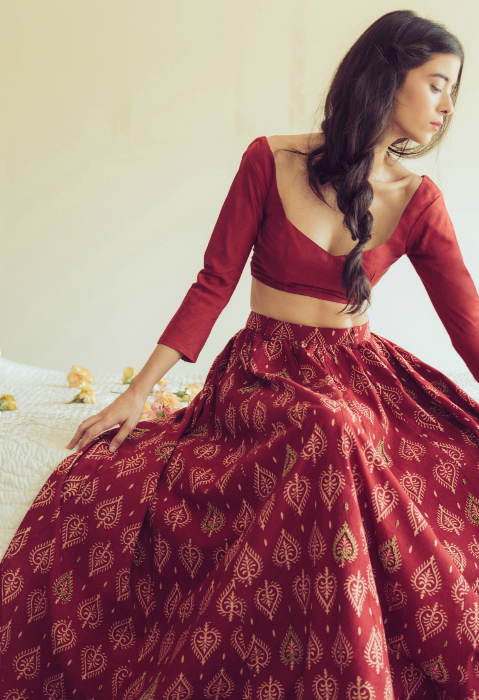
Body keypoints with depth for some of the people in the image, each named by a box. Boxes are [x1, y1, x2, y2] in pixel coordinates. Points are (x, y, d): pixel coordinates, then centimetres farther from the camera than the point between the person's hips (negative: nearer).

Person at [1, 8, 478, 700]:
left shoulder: (419, 201, 3)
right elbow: (213, 286, -1)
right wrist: (137, 391, -3)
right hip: (262, 370, -3)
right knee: (334, 435, -37)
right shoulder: (270, 161, -3)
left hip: (358, 371, 3)